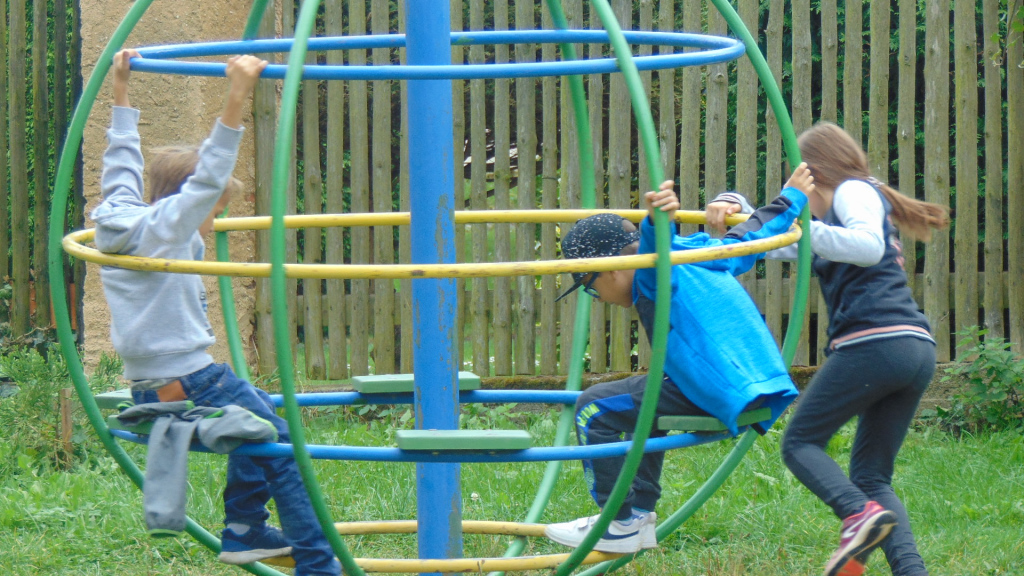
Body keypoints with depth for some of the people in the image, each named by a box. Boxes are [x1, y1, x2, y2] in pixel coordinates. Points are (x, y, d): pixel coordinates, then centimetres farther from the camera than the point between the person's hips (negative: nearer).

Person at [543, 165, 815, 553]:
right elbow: (752, 235, 31)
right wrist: (791, 197, 47)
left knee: (594, 409, -5)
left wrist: (657, 221, -57)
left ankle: (621, 526, 1)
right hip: (760, 386, 11)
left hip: (719, 396, -11)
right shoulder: (700, 253, 17)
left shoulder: (656, 276, -10)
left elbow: (655, 252, -35)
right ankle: (641, 513, 34)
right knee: (642, 396, 34)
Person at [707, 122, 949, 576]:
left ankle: (860, 513, -26)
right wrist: (734, 209, 15)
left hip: (873, 342, -9)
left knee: (800, 442, 0)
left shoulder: (854, 191, 5)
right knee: (872, 474, 10)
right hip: (918, 350, 9)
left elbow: (869, 247, -16)